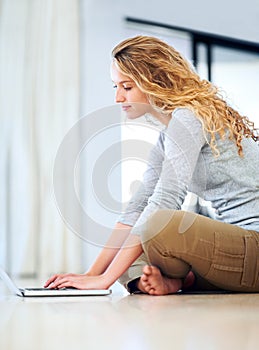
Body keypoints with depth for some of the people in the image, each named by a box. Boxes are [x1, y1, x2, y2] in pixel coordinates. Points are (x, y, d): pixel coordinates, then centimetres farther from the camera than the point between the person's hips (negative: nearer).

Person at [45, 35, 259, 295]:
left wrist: (105, 278, -21)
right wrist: (92, 273, 2)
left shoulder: (189, 117, -14)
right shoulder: (166, 140, 16)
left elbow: (163, 203, -22)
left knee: (161, 225, -33)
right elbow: (137, 207, 11)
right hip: (234, 239, 10)